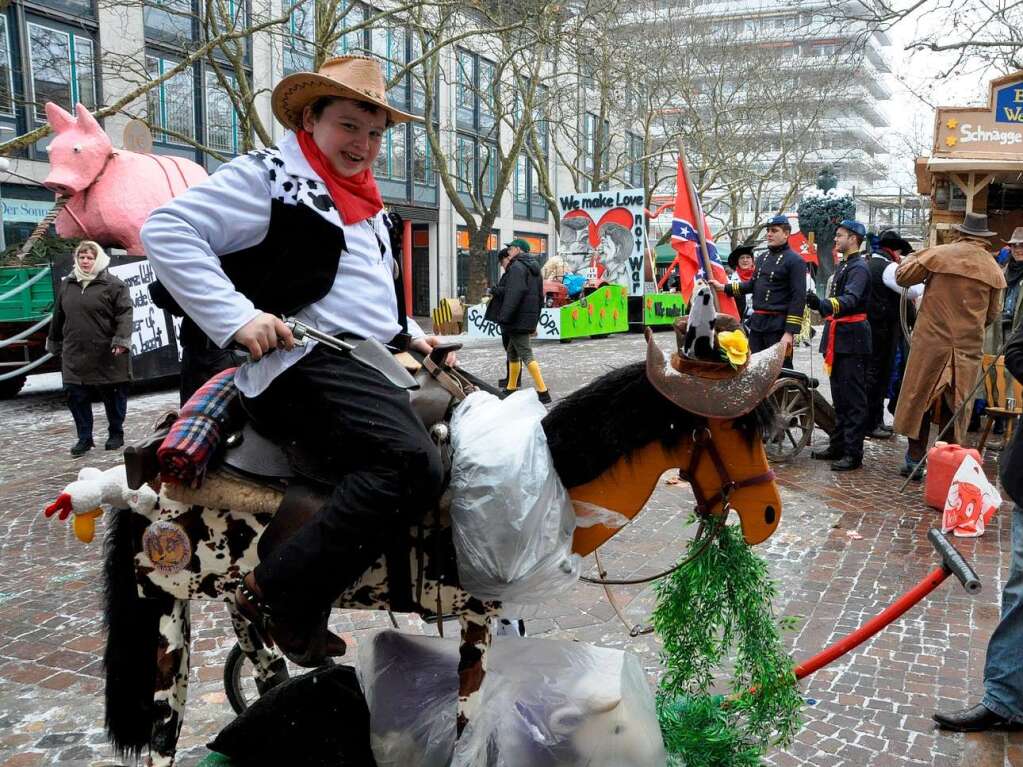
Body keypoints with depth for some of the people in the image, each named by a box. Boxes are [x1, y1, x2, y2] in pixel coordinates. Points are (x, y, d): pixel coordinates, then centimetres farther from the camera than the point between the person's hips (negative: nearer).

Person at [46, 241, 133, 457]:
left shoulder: (113, 285, -5)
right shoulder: (66, 285, 12)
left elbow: (124, 314, -11)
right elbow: (58, 317, 19)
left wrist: (121, 340, -21)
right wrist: (55, 343, 23)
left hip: (107, 356, -4)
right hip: (75, 355, 5)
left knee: (113, 395, 6)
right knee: (75, 395, 2)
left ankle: (116, 434, 21)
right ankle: (84, 438, 13)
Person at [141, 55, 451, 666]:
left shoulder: (367, 204, 26)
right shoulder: (267, 177, 0)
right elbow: (165, 230, -9)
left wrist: (411, 334, 21)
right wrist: (237, 316, -19)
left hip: (381, 359, 10)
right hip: (308, 361, -10)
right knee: (414, 465, -29)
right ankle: (277, 594, -18)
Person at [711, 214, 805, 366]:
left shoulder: (795, 261, -10)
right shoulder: (763, 258, 15)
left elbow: (799, 298, -15)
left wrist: (790, 332, -19)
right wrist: (723, 287, 18)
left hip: (778, 325, -8)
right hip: (757, 323, 8)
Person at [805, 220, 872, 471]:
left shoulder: (859, 268, -13)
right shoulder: (844, 266, 18)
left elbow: (850, 299, -31)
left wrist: (822, 304, -46)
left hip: (852, 339, -10)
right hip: (839, 339, 10)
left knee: (853, 399, -7)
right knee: (839, 396, 15)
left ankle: (853, 453, -4)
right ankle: (838, 446, 23)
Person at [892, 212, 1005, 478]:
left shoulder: (939, 254, -7)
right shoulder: (994, 269, 4)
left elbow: (902, 276, 0)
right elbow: (993, 314, 11)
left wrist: (912, 258, 18)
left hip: (931, 341, -2)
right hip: (969, 347, 2)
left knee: (920, 398, 8)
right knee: (956, 406, 11)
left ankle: (914, 460, 10)